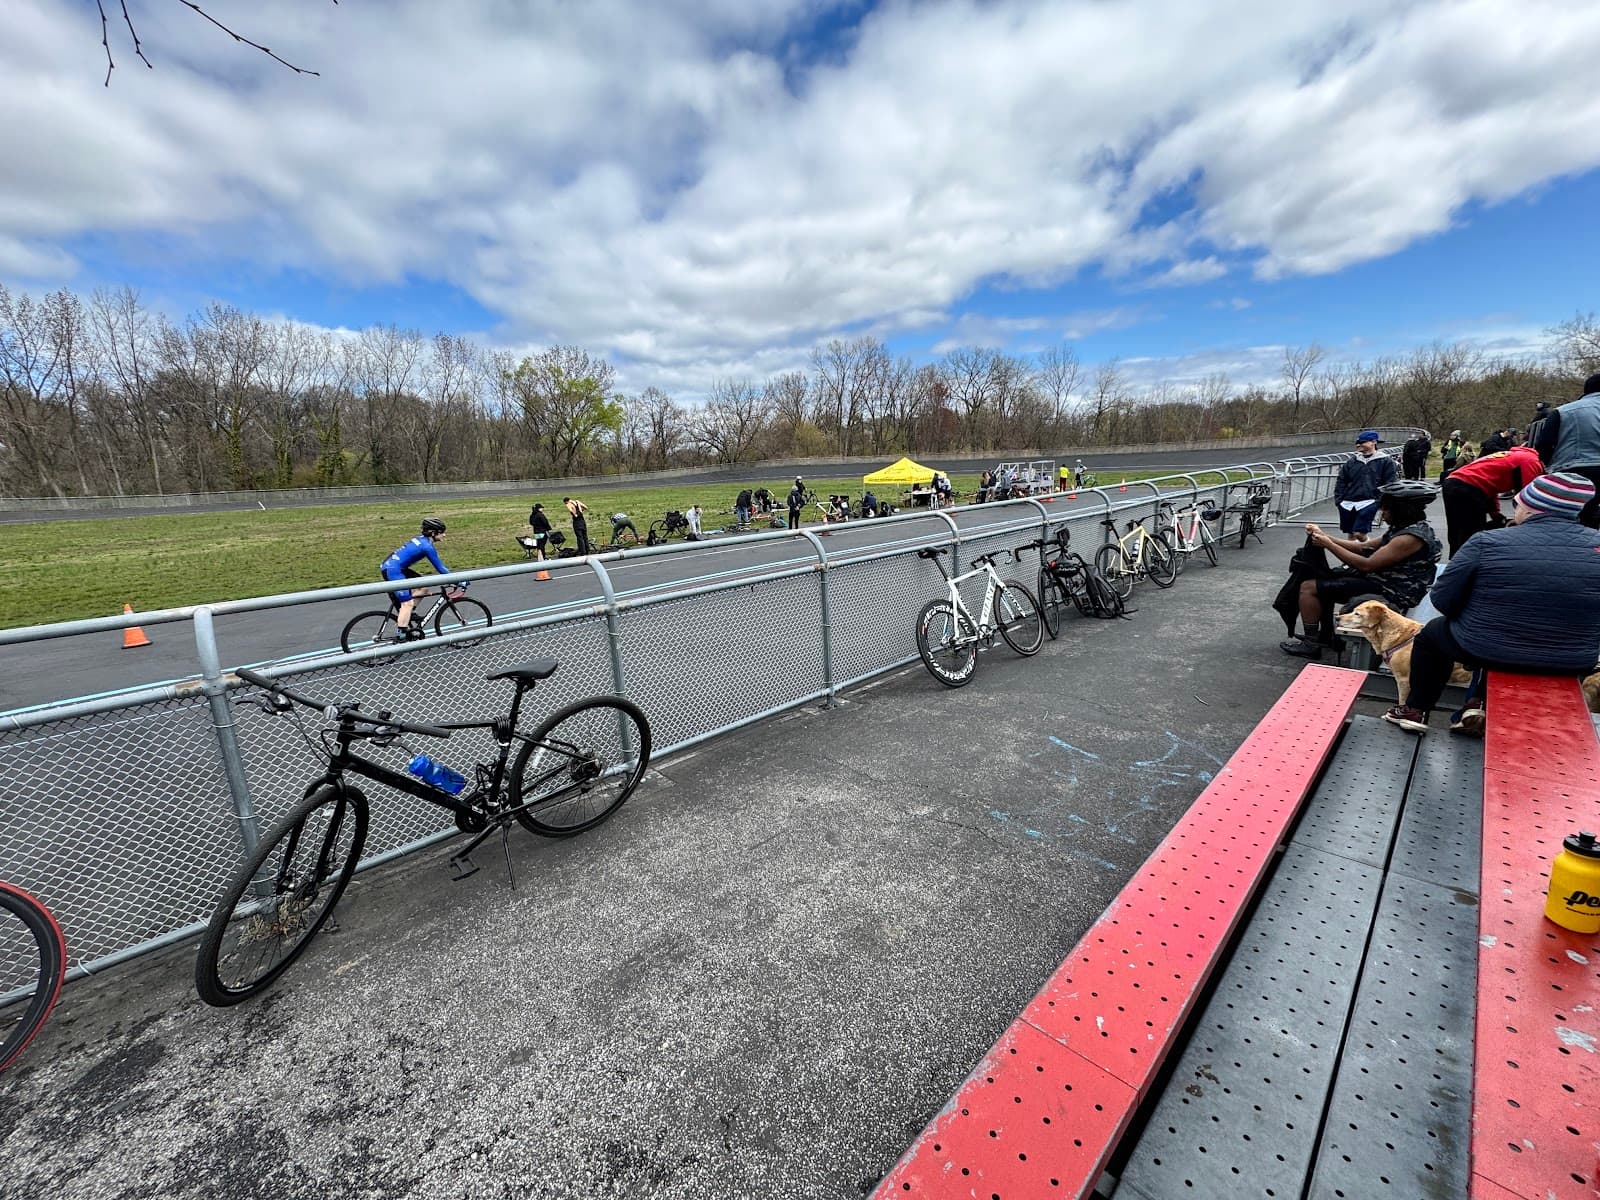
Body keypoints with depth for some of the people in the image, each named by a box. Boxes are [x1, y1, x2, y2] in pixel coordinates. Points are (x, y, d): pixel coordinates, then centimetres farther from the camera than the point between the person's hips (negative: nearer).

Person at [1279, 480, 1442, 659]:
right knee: (1324, 579, 22)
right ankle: (1326, 636, 24)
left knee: (1308, 587, -13)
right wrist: (1325, 536, 2)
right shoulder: (1406, 528, 9)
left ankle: (1311, 644, -3)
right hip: (1384, 583, 11)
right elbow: (1365, 548, 12)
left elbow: (1367, 564, -25)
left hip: (1389, 594, -10)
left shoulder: (1412, 537, -23)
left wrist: (1328, 544, -18)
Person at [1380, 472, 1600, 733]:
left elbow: (1442, 600, -10)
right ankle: (1480, 709, 26)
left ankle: (1416, 710, 32)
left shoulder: (1487, 542, -16)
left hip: (1482, 651, -3)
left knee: (1430, 634, 28)